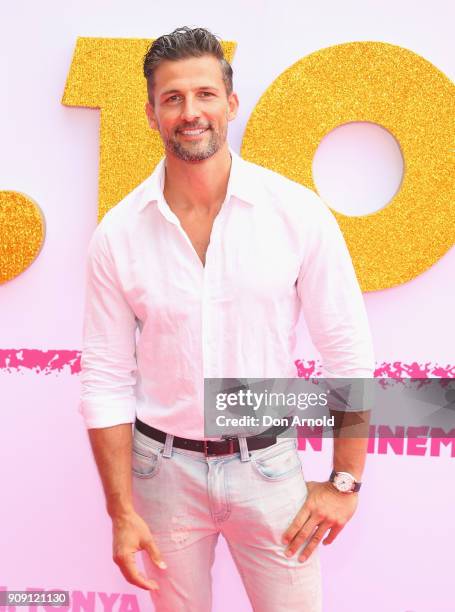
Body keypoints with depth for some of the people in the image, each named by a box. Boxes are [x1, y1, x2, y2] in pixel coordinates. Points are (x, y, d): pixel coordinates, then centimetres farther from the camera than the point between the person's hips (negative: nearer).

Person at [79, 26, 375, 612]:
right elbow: (106, 380, -4)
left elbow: (349, 354, -6)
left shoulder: (299, 213, -11)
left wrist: (345, 481, -3)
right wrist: (121, 512, -3)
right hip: (164, 467, 1)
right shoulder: (118, 233, -8)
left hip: (268, 463, -1)